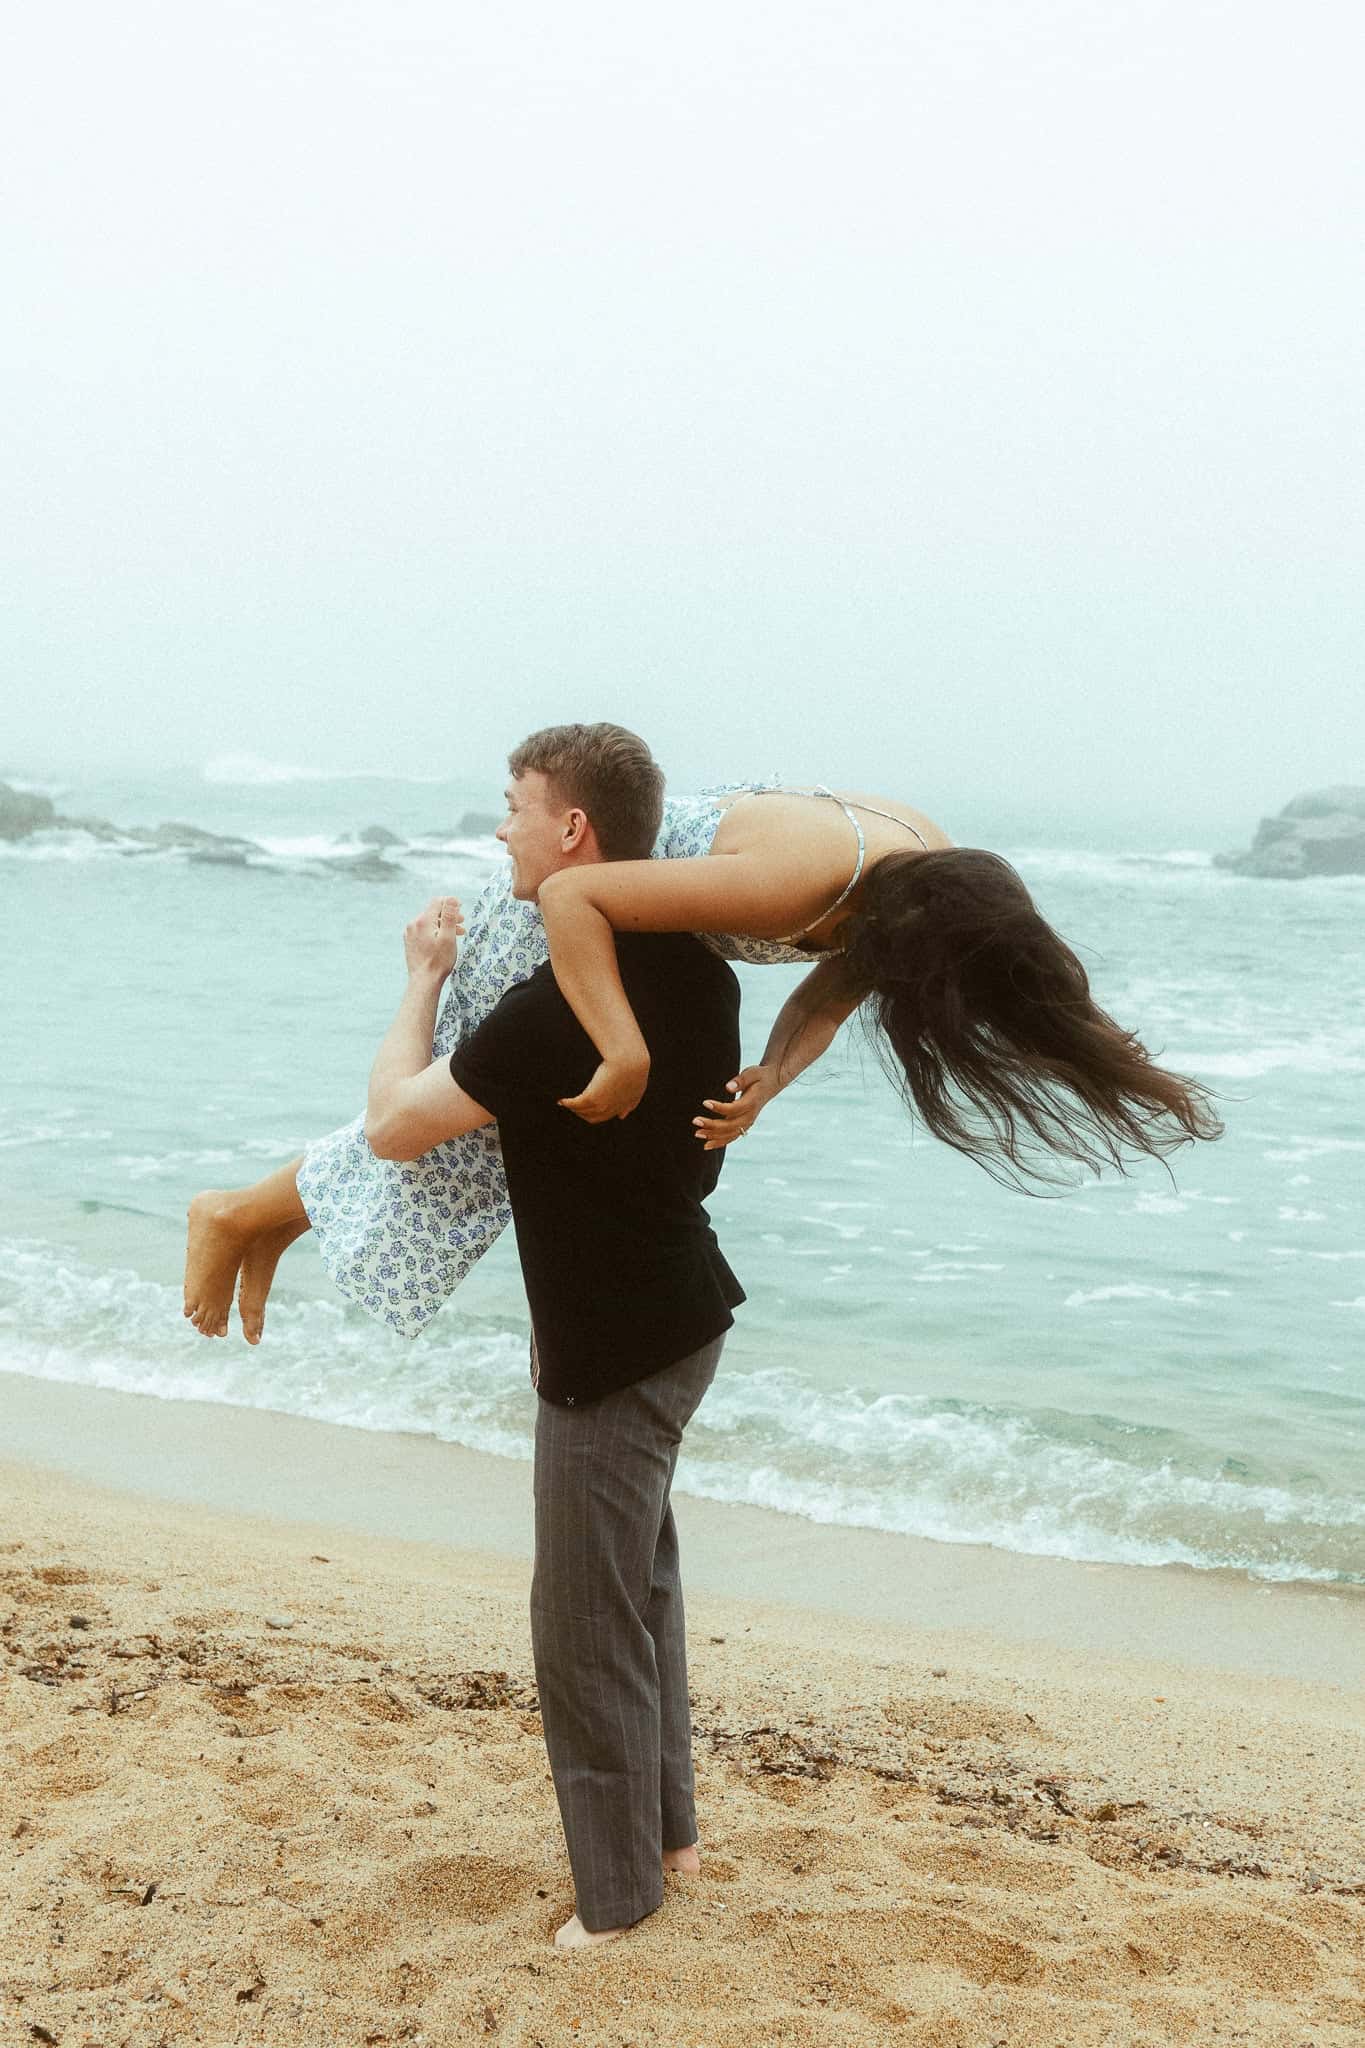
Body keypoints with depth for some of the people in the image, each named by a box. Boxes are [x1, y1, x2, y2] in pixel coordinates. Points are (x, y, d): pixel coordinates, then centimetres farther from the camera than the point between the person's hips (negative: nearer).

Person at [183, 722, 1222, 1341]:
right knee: (459, 1124, 5)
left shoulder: (933, 872, -18)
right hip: (557, 911, -8)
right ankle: (241, 1214, 25)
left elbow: (836, 984, -3)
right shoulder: (791, 883, -43)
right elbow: (573, 895, -40)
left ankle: (280, 1216, 35)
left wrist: (767, 1081, -20)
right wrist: (627, 1056, -41)